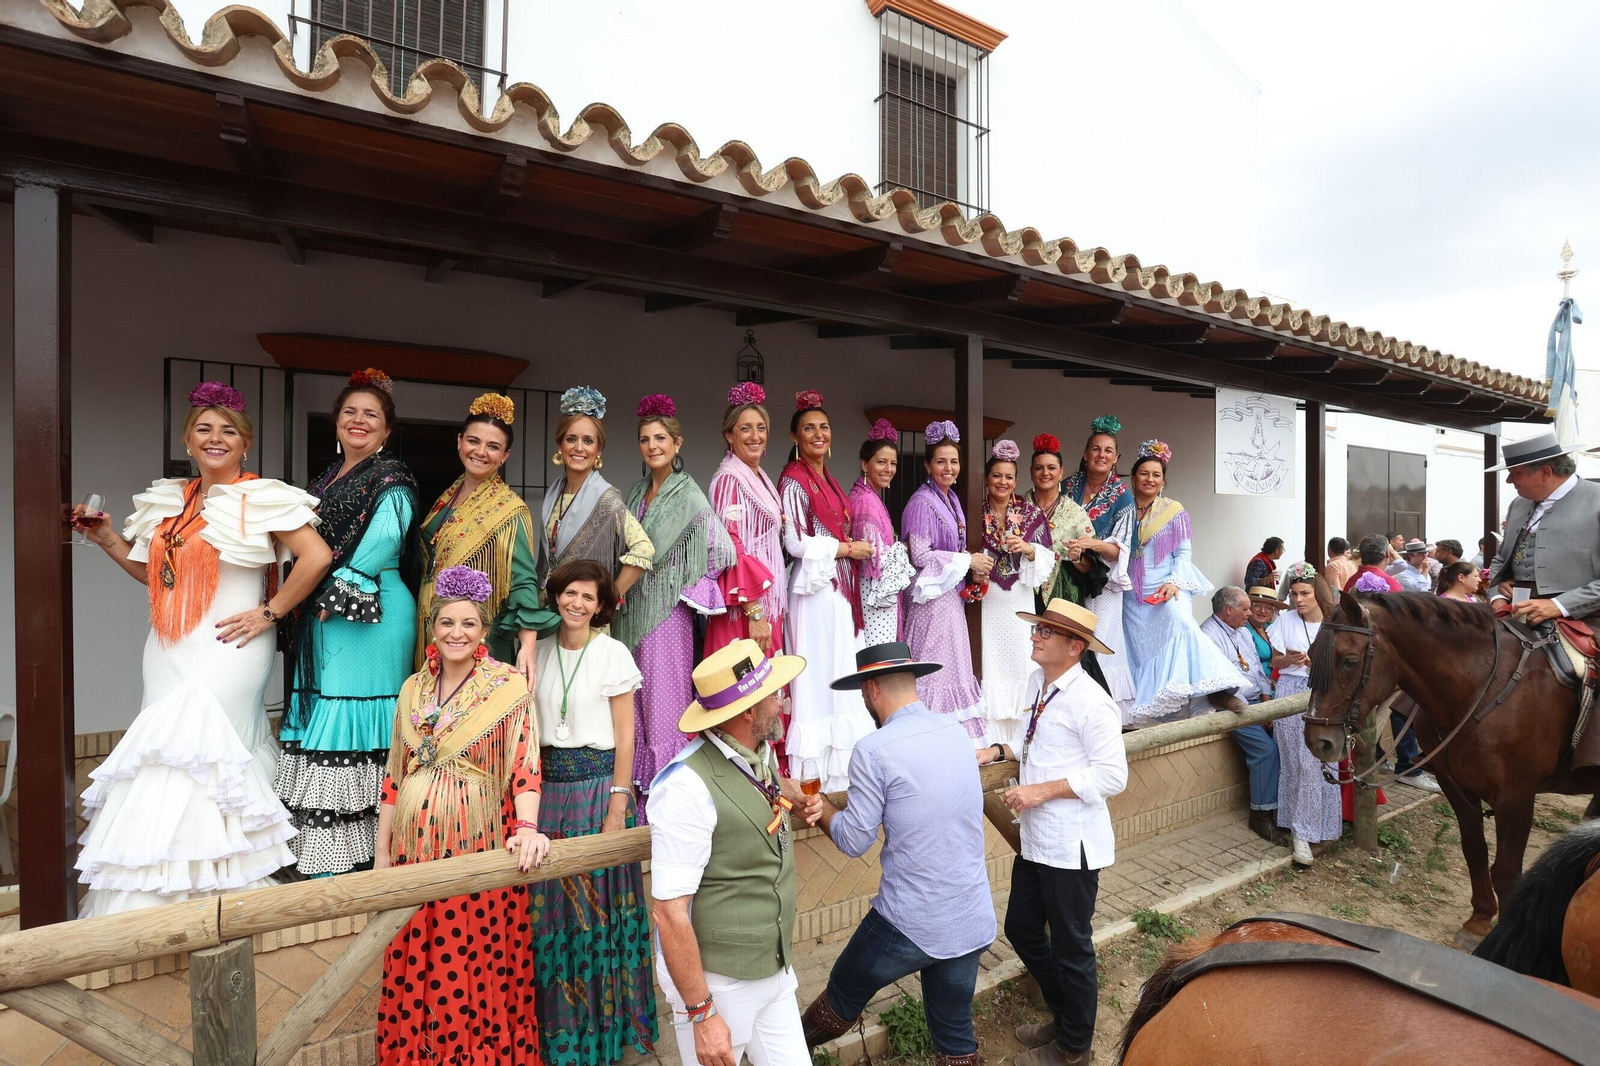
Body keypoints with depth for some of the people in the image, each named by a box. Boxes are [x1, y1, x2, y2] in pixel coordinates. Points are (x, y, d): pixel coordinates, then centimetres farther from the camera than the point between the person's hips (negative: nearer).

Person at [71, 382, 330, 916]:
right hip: (170, 654, 7)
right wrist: (106, 537, 11)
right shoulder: (168, 500, 14)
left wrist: (269, 613, -13)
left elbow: (317, 556, -17)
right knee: (167, 760, 8)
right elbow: (157, 574, 22)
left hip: (227, 652, -7)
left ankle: (208, 890, 4)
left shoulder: (263, 498, -8)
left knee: (189, 760, -8)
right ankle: (163, 894, 21)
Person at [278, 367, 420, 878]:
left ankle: (364, 857, 3)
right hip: (320, 622, 8)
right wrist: (297, 601, 7)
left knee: (354, 721, -6)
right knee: (322, 718, 9)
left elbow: (383, 540, -17)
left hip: (371, 617, -8)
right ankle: (323, 860, 19)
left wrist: (336, 592, -14)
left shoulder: (392, 480, -5)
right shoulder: (327, 480, 20)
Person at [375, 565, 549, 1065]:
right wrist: (382, 852, 10)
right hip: (417, 844, 4)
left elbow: (525, 764, -16)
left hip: (480, 847, -4)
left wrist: (527, 827, -30)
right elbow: (394, 774, 11)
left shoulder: (508, 686, -7)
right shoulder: (414, 688, 7)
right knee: (415, 965, 13)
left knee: (480, 964, 5)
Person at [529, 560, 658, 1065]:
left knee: (597, 904, 4)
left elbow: (625, 736, -7)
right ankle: (557, 1025, 31)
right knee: (550, 906, 11)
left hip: (597, 784, -4)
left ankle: (603, 1024, 25)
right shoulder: (539, 650, 5)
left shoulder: (613, 653, -8)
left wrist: (618, 805, -12)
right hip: (547, 784, 4)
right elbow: (529, 725, 10)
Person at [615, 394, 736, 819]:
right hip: (630, 611, 6)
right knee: (636, 701, 13)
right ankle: (639, 782, 27)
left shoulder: (689, 497, -10)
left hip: (666, 611, -6)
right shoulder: (637, 492, 11)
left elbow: (724, 553, -15)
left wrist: (681, 577, -6)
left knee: (663, 700, 1)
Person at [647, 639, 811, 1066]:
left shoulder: (762, 754, -3)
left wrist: (796, 796, 4)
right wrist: (700, 1012, -18)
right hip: (718, 980, -7)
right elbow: (670, 913, -23)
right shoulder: (688, 786, -27)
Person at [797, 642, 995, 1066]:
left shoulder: (874, 751, -19)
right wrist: (830, 809, 15)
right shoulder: (957, 732, 2)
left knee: (844, 993, 21)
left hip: (911, 923, -5)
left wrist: (822, 808, 7)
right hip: (973, 920, 5)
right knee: (955, 1030, 22)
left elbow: (854, 841, -12)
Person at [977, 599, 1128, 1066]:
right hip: (1035, 838, 8)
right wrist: (998, 751, 2)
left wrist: (1042, 790, -23)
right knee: (1021, 929, 20)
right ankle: (1063, 1015, 45)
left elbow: (1113, 775, -21)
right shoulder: (1036, 681, 4)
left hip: (1071, 844, -8)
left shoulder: (1090, 701, -21)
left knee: (1070, 947, 12)